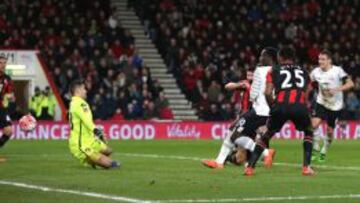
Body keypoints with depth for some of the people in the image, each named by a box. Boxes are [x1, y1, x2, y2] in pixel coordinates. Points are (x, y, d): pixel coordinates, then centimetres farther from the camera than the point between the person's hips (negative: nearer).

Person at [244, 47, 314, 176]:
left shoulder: (274, 71, 22)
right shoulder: (303, 72, 29)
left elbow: (268, 93, 9)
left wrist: (273, 106, 24)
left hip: (280, 106, 0)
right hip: (299, 106, 0)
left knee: (267, 135, 22)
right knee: (308, 132, 28)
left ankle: (250, 167, 16)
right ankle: (306, 167, 13)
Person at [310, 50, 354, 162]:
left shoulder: (337, 70, -17)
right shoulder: (316, 71, -7)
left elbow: (350, 83, -18)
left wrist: (337, 89, -31)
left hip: (335, 105, -2)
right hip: (322, 103, 2)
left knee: (330, 131, 6)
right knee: (314, 123, -20)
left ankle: (323, 152, 28)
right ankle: (315, 150, -6)